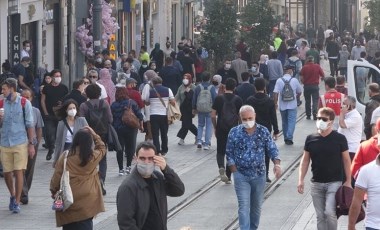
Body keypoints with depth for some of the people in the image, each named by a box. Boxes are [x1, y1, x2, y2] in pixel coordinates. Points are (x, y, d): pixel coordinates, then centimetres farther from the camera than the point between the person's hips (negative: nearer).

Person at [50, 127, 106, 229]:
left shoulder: (65, 157, -6)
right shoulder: (93, 156, -5)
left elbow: (56, 176, -1)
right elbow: (102, 149, 18)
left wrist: (54, 191, 13)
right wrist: (94, 135, 19)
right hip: (87, 201, -1)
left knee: (69, 226, 15)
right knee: (85, 224, 1)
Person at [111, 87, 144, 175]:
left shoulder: (113, 105, -1)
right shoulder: (132, 103, -4)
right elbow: (139, 115, -3)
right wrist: (141, 125, 8)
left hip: (117, 129, 1)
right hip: (130, 129, -1)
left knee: (120, 149, 6)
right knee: (130, 147, 10)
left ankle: (121, 169, 5)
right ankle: (128, 166, 3)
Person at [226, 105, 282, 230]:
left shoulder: (263, 131, -2)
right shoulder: (234, 132, -5)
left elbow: (272, 149, 0)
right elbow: (229, 154, 0)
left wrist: (277, 163, -19)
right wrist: (235, 171, -8)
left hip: (259, 175, 2)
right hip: (241, 176, -2)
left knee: (257, 206, 14)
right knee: (244, 207, -9)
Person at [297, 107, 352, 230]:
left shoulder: (339, 139, -7)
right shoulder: (311, 139, 1)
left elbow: (346, 160, -1)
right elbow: (305, 160, 8)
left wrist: (348, 181, -4)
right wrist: (301, 180, 0)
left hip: (334, 182, -4)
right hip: (316, 183, 4)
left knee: (329, 212, -17)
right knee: (320, 216, 9)